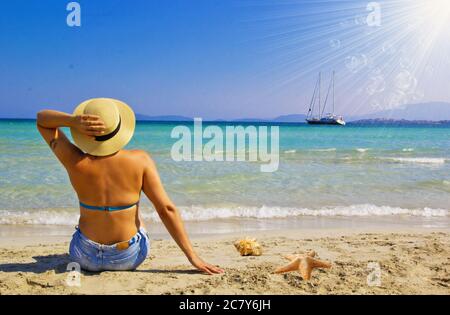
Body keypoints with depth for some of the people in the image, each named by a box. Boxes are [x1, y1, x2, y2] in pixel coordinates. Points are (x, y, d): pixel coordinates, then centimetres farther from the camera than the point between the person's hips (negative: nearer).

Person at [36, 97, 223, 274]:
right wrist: (192, 256, -15)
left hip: (87, 258, 1)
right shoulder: (140, 160, -20)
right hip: (130, 258, 0)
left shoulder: (76, 162, -20)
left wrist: (73, 121, -26)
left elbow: (41, 119, -5)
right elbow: (167, 209, -20)